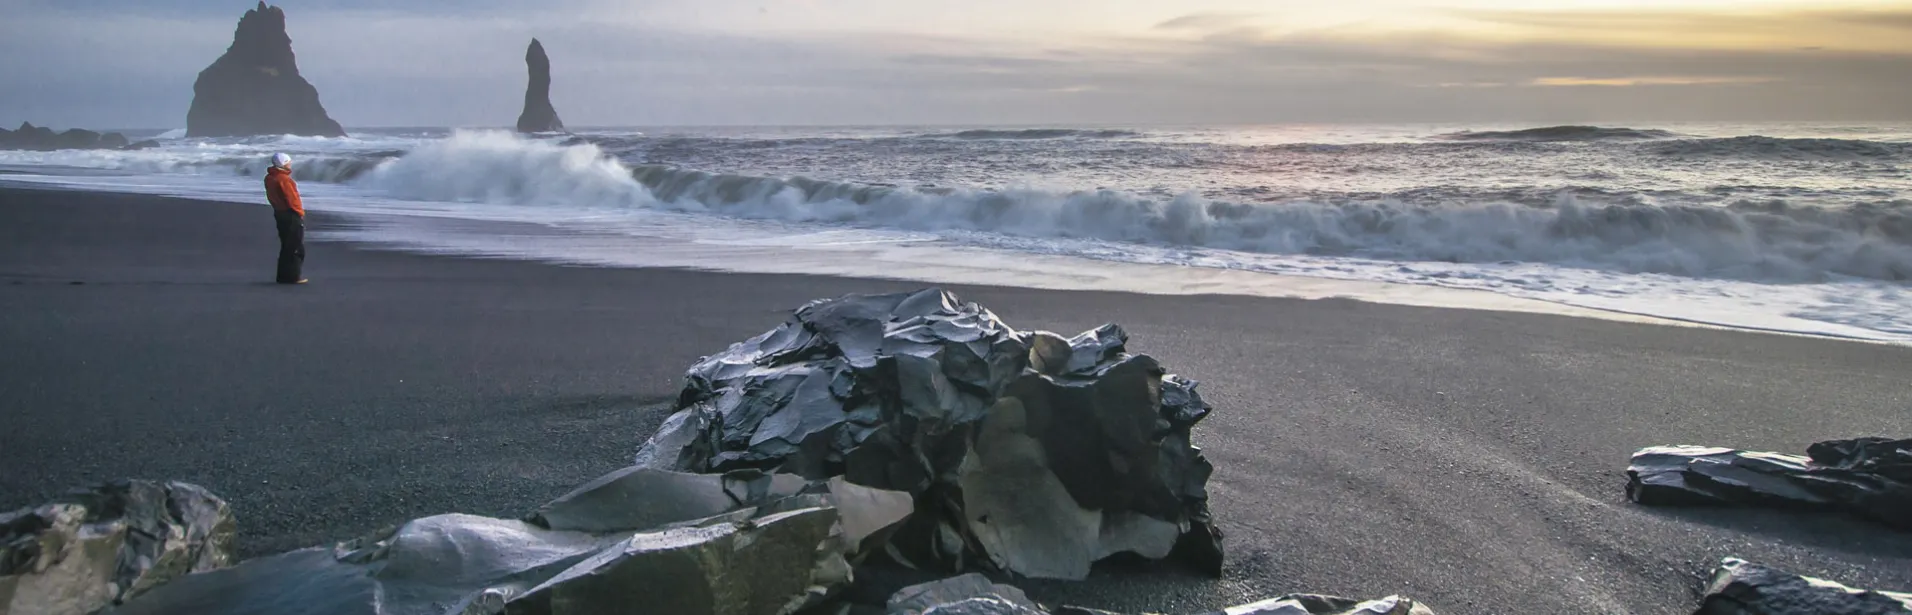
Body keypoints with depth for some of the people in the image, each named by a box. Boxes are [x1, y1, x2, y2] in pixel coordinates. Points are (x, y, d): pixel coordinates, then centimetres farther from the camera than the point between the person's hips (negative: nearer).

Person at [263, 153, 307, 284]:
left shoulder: (269, 178, 10)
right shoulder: (283, 179, -20)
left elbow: (271, 197, 15)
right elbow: (292, 199, -20)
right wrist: (300, 212, -7)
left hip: (279, 213, 9)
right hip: (291, 215, -9)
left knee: (286, 246, 15)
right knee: (296, 247, -3)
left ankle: (284, 275, 18)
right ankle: (293, 276, -2)